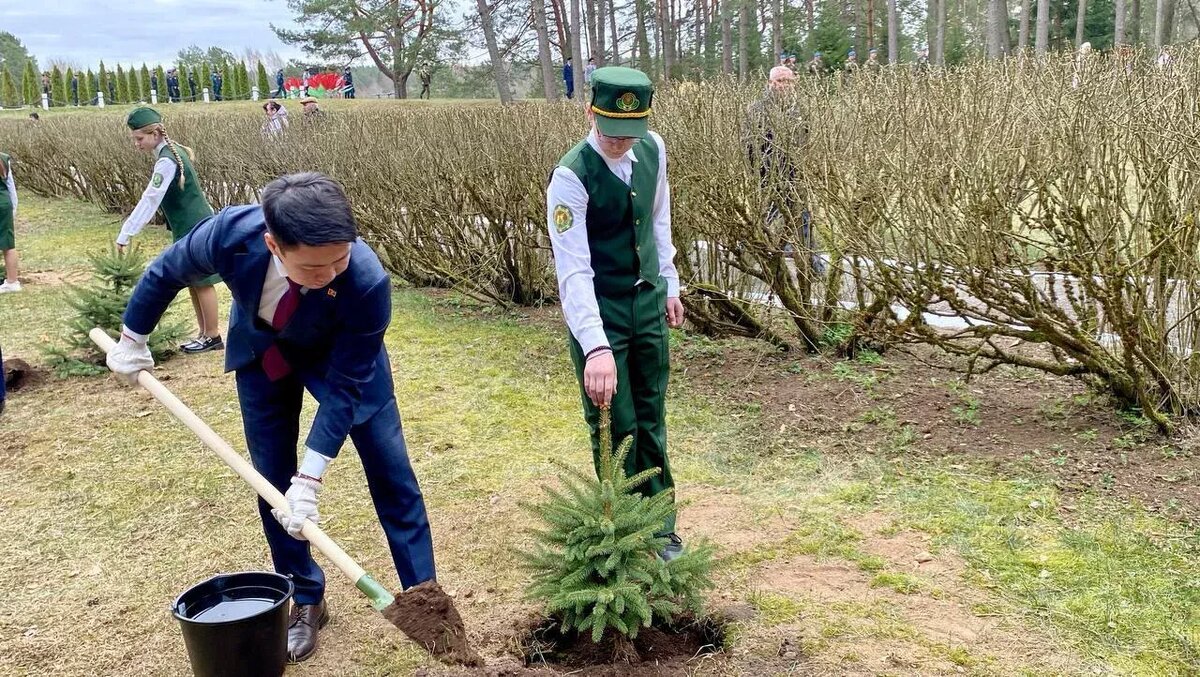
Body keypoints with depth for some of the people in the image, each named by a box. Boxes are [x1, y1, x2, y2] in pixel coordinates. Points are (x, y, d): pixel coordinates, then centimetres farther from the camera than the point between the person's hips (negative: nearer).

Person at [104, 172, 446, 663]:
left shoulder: (367, 281, -42)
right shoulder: (231, 234, -36)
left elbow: (343, 388, -31)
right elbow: (166, 273, -12)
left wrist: (310, 478, -32)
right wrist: (132, 338, 3)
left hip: (341, 356, -2)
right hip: (262, 353, 2)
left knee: (391, 475, -3)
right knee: (273, 483, 4)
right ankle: (306, 602, 22)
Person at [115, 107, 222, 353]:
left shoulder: (167, 160, -19)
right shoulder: (172, 151, 10)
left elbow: (150, 200, -23)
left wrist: (125, 234, -23)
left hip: (195, 230, -9)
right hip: (192, 228, 9)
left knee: (201, 283, -2)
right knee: (193, 283, 12)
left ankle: (212, 336, 6)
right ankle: (205, 334, 18)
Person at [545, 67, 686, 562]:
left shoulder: (653, 149, -5)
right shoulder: (572, 176, -23)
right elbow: (573, 270, -31)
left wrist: (669, 284, 15)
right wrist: (596, 347, -41)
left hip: (648, 300, 5)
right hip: (598, 310, -5)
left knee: (652, 418, 13)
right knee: (615, 427, 2)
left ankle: (659, 526, 27)